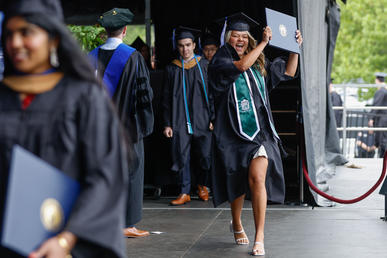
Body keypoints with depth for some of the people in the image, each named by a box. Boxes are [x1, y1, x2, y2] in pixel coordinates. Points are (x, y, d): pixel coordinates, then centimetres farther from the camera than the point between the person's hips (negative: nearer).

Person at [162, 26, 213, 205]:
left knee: (204, 156, 3)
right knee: (182, 156, -1)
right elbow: (166, 98, 8)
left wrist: (213, 117, -3)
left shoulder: (204, 66, 5)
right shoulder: (172, 69, 7)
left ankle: (202, 185, 27)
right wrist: (167, 124, 1)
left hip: (202, 120, 0)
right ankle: (185, 193, 7)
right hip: (180, 121, 1)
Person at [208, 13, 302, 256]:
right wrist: (264, 42, -15)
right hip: (234, 133, -2)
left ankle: (259, 238, -14)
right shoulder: (220, 62, -1)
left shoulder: (259, 64, 15)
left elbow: (288, 72, 24)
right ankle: (236, 224, 36)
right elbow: (242, 65, -21)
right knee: (238, 183, 9)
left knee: (257, 178, -14)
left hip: (260, 131, 2)